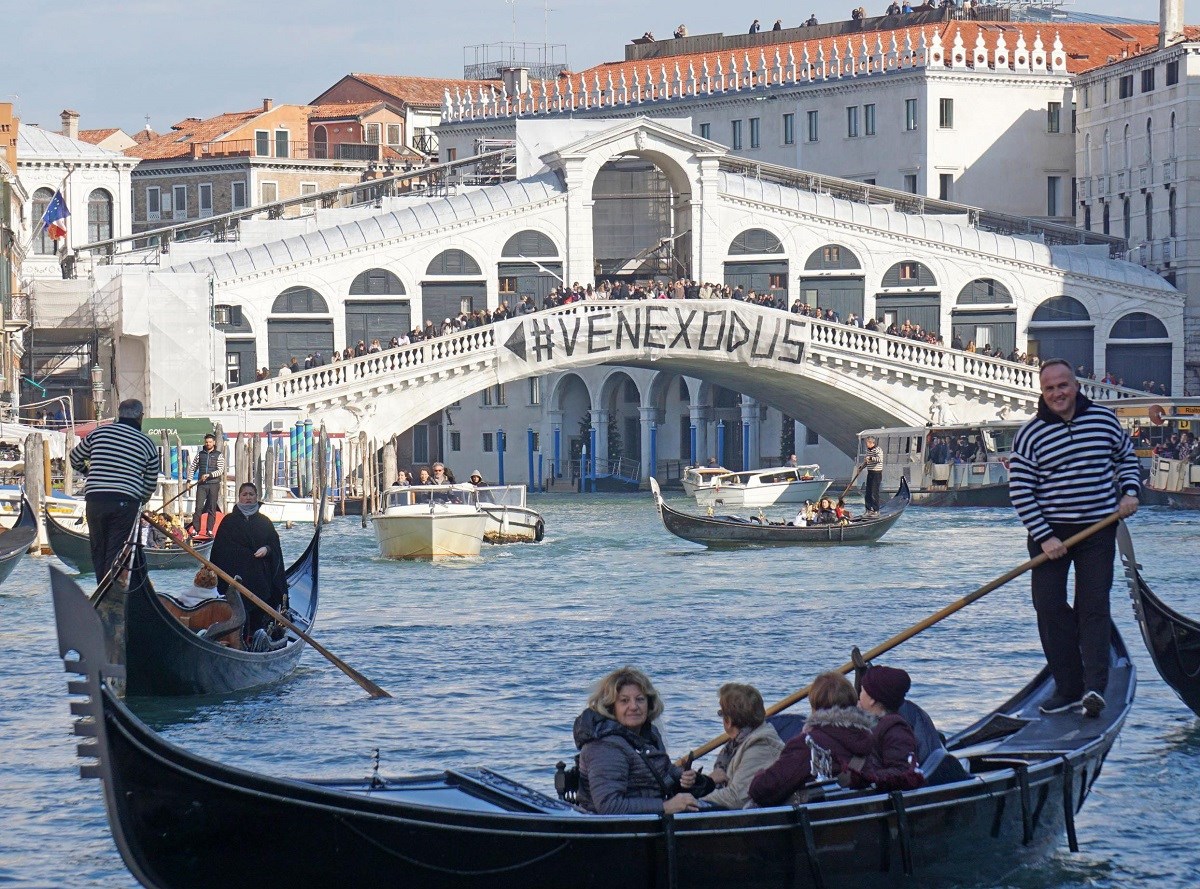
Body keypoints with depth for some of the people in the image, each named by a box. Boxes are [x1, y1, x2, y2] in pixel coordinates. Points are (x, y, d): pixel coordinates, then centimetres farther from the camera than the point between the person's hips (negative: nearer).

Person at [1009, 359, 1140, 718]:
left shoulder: (1104, 420, 2)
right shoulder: (1030, 435, -6)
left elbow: (1127, 456, 18)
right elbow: (1020, 491, -8)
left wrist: (1130, 491, 0)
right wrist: (1044, 537, -13)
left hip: (1098, 530, 0)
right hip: (1049, 532, 0)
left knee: (1093, 608, -6)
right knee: (1049, 608, -1)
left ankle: (1094, 686, -12)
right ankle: (1067, 688, 7)